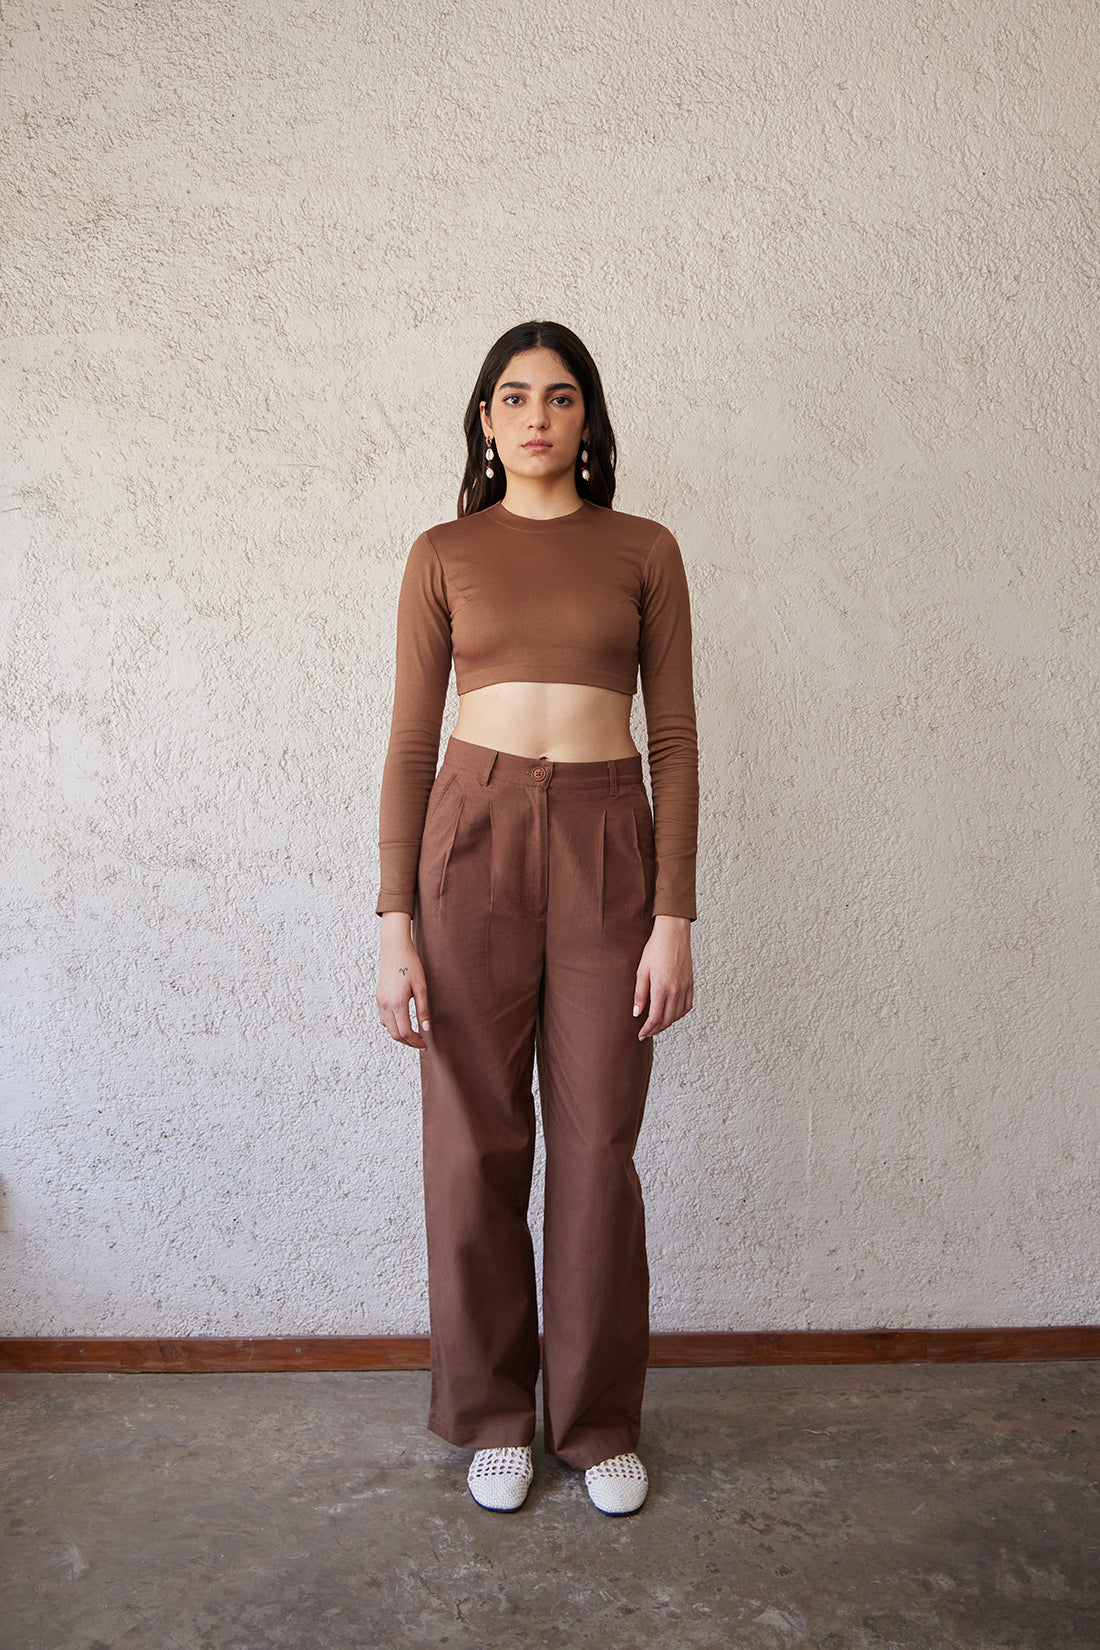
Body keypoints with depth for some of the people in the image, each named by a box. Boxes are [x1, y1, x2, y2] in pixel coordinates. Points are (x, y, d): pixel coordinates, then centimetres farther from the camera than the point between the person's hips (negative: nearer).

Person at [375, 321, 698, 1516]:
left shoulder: (643, 551, 7)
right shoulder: (443, 555, 7)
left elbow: (674, 738, 4)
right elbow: (410, 742, 3)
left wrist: (675, 917, -4)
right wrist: (395, 924, -4)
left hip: (606, 845, 0)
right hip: (473, 838, 0)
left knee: (598, 1147, 5)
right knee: (476, 1144, 5)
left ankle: (599, 1423, 25)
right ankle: (492, 1416, 26)